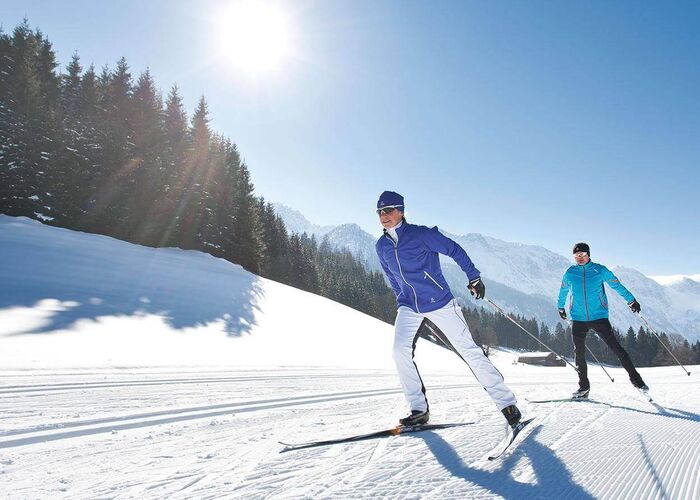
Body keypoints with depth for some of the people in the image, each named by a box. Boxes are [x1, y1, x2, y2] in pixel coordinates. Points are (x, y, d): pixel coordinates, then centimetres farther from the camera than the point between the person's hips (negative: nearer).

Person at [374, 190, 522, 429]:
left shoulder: (420, 234, -10)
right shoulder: (382, 247, 6)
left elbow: (454, 250, -3)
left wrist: (474, 277, -4)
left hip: (439, 303, -4)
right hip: (408, 308, 5)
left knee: (469, 351, -2)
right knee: (400, 351, -16)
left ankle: (506, 402, 9)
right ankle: (419, 409, -4)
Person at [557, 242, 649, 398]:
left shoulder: (600, 270, -1)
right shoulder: (569, 273, 5)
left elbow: (617, 285, 9)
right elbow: (563, 292, 21)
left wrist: (631, 300, 9)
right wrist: (560, 307, 32)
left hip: (599, 317, -2)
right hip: (578, 319, 2)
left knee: (616, 347, -6)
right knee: (579, 353, 2)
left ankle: (635, 378, 6)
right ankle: (583, 387, 13)